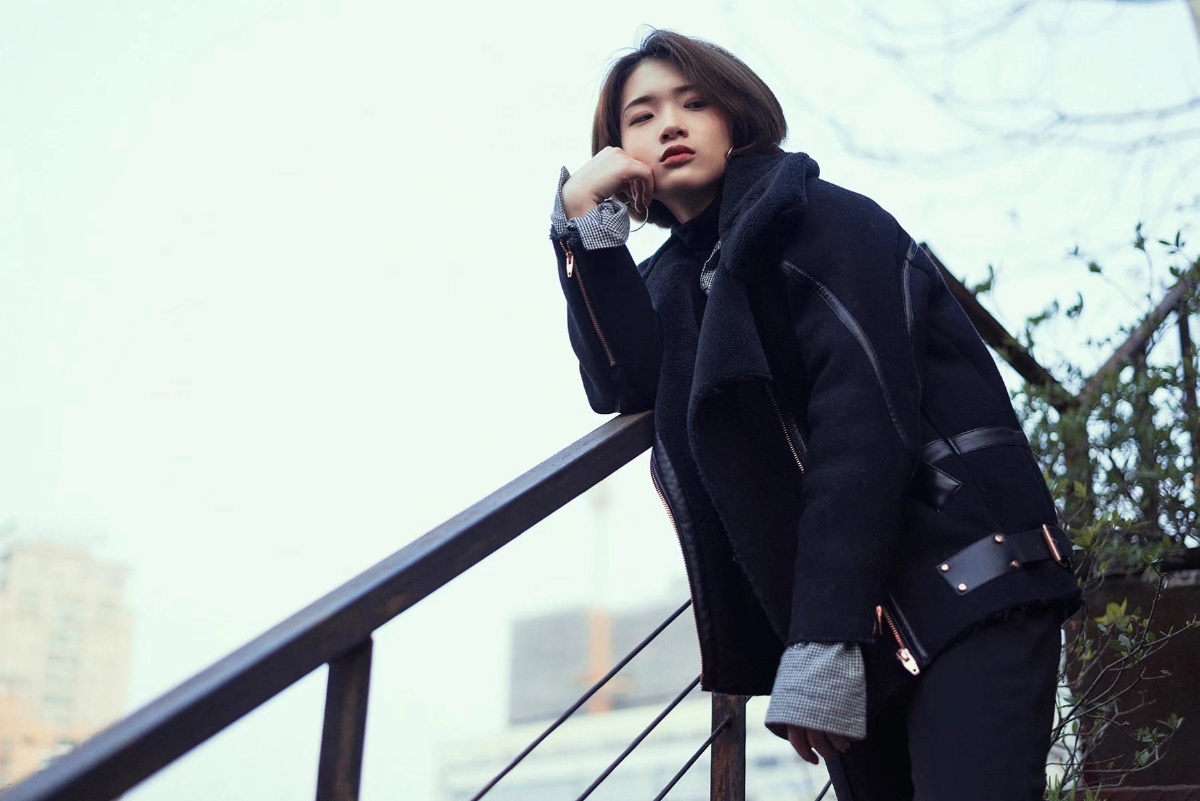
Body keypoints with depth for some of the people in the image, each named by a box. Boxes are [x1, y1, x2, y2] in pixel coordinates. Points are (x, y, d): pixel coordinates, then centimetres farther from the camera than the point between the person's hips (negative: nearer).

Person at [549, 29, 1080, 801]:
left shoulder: (820, 219, -4)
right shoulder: (675, 278, 17)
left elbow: (864, 424, -15)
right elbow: (623, 385, -1)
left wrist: (820, 649, -22)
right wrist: (586, 226, -7)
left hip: (962, 589, -6)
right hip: (841, 622, 6)